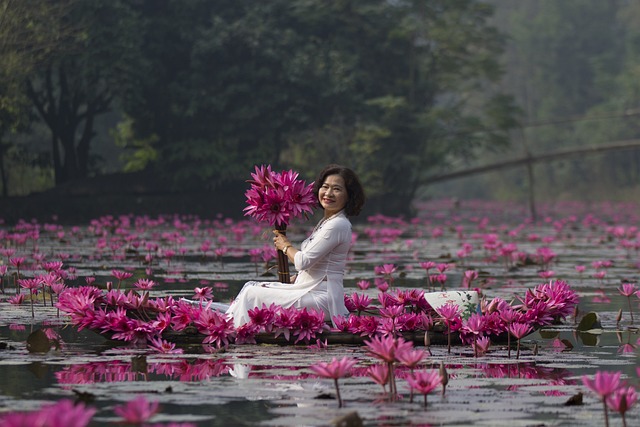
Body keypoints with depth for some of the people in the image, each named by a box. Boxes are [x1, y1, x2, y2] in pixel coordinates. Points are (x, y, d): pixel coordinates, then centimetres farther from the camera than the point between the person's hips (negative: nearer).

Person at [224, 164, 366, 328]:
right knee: (251, 287, 15)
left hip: (320, 298, -10)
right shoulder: (327, 222, 15)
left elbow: (303, 262, -19)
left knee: (252, 295, -8)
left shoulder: (338, 225, -18)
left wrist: (286, 246, 0)